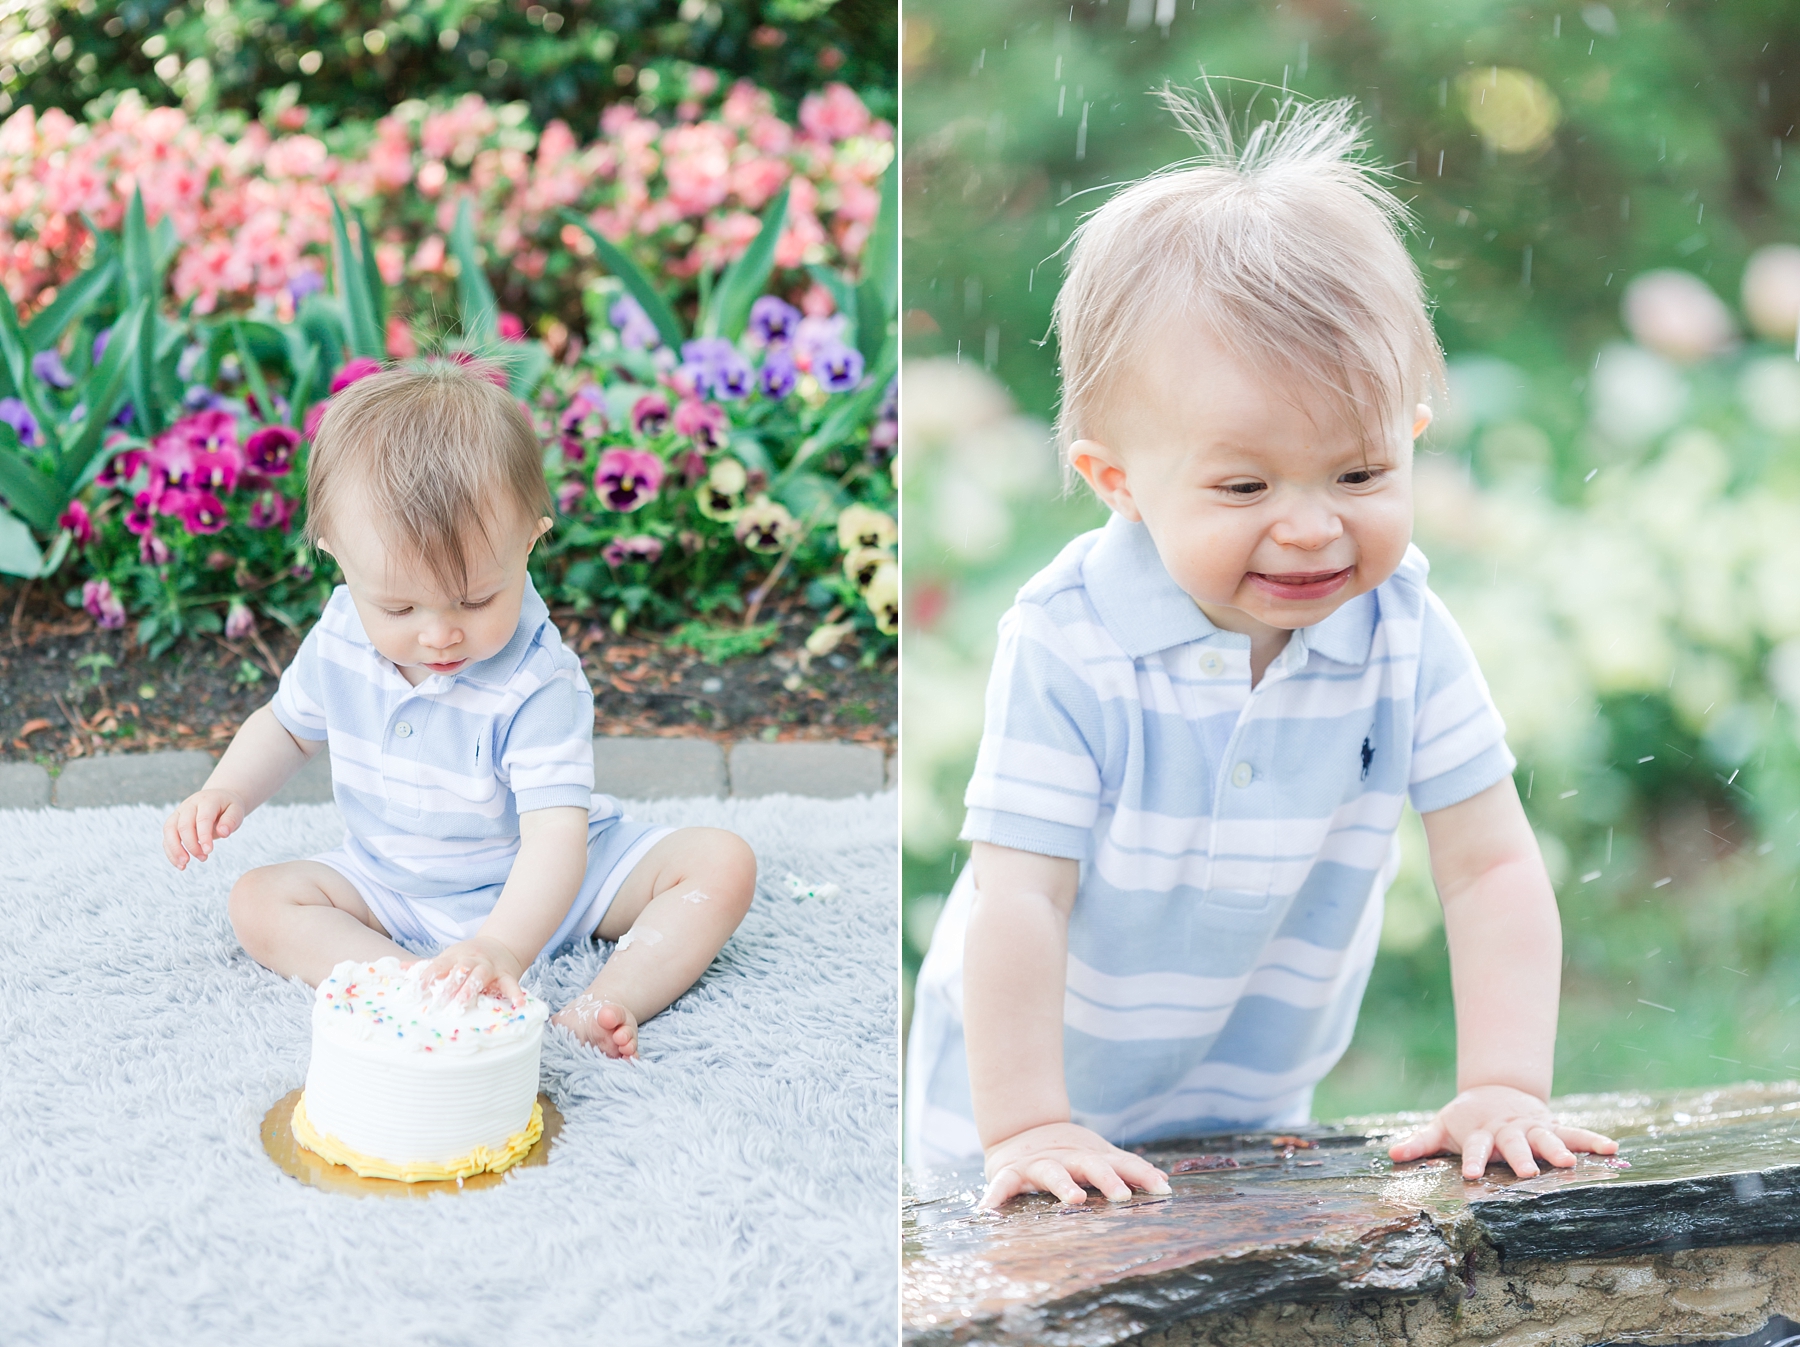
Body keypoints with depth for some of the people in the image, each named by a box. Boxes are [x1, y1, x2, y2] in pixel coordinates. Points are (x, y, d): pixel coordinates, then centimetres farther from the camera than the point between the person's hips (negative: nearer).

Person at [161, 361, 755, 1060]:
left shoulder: (537, 683, -29)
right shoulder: (341, 637, -13)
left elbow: (555, 835, -38)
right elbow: (289, 724, 10)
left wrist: (503, 946, -57)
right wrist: (226, 790, -11)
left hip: (537, 888, -4)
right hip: (394, 887, 4)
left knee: (723, 863, -21)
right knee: (258, 903, -19)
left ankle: (601, 1005, -39)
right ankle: (430, 995, -33)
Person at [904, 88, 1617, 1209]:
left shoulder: (1405, 633, -14)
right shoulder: (1067, 647, -25)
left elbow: (1494, 871, -12)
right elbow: (1019, 898, -25)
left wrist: (1505, 1089, -21)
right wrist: (1024, 1130, -28)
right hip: (1039, 1088, -2)